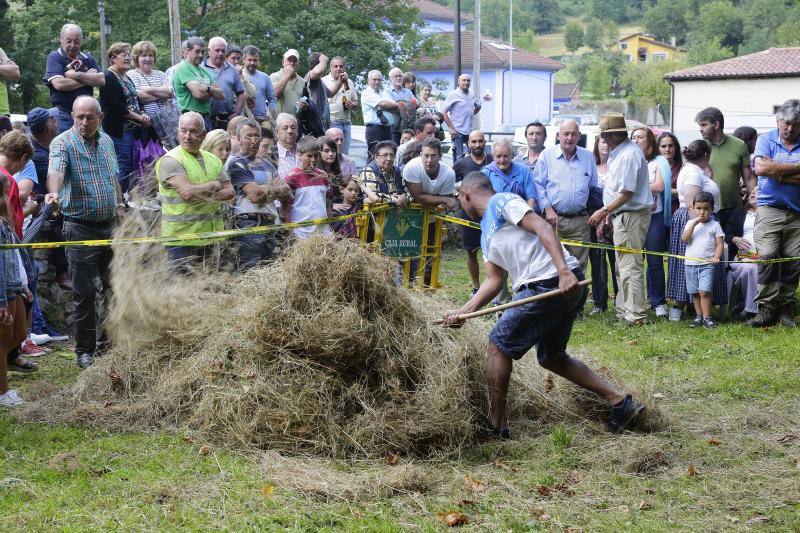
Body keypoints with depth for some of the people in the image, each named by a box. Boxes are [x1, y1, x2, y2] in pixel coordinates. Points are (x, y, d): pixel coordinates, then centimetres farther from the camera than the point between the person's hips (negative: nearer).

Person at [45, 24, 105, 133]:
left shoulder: (88, 59, 13)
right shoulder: (54, 58, -1)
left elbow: (102, 80, -2)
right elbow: (59, 84, -17)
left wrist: (77, 75, -10)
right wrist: (88, 78, -5)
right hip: (63, 115, -4)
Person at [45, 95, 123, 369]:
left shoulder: (106, 141, 10)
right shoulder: (63, 143, -10)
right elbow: (55, 170, -31)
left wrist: (120, 207, 16)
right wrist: (54, 193, -50)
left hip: (111, 224, 6)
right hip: (81, 227, -6)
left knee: (115, 288, 11)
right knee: (84, 294, -1)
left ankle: (106, 344, 25)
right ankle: (85, 351, 10)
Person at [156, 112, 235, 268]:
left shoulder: (213, 160, 14)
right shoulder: (170, 160, -8)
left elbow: (230, 192, 9)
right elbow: (187, 192, -20)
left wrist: (207, 198, -10)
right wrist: (213, 186, -4)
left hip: (210, 236, 6)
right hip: (181, 238, -6)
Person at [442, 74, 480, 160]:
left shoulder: (471, 96, 12)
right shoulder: (453, 95, -4)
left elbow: (478, 106, 34)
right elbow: (444, 113, -7)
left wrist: (471, 114, 16)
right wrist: (451, 129, -14)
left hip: (469, 131, 6)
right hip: (457, 131, -6)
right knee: (458, 156, -6)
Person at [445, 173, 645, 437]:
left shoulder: (501, 202, -2)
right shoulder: (486, 232, 26)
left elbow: (543, 228, -15)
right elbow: (494, 280, 23)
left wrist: (563, 271, -27)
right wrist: (463, 311, 11)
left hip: (549, 284, -10)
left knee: (499, 346, 1)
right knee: (551, 357, 21)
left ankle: (496, 426, 7)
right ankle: (620, 402, 17)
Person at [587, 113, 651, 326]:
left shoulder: (628, 155, -18)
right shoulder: (618, 153, 15)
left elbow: (627, 192, -21)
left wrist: (604, 211, -15)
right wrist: (608, 213, 17)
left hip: (631, 217, -11)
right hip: (622, 216, 11)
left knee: (630, 266, -7)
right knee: (623, 266, 15)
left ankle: (636, 314, -4)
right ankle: (623, 310, 22)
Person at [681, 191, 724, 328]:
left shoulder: (715, 225, 4)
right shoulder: (690, 223, 10)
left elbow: (720, 244, 1)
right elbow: (684, 239, -4)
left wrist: (716, 257, -16)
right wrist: (693, 224, -11)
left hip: (707, 264, -3)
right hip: (690, 263, 3)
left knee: (704, 291, -15)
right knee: (694, 292, 9)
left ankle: (706, 317, -11)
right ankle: (699, 316, 20)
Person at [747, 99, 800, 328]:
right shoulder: (766, 140, 4)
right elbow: (761, 168, -13)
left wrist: (778, 173, -11)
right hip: (770, 210, -2)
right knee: (767, 257, -13)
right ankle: (766, 309, -10)